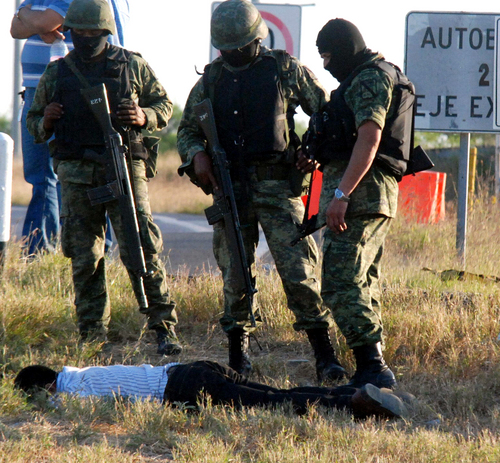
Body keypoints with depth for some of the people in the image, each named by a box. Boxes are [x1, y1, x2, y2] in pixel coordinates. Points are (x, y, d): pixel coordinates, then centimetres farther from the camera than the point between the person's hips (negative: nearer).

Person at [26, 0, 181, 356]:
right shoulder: (56, 73, 11)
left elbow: (165, 105, 14)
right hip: (77, 175, 2)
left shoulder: (132, 66, 7)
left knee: (141, 250, -9)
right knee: (85, 259, 3)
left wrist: (144, 117, -7)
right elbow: (34, 120, 19)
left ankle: (164, 327, -4)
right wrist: (45, 123, -4)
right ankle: (92, 336, 11)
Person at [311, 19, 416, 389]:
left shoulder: (371, 79, -11)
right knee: (362, 286, 13)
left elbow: (369, 140, -22)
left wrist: (340, 194, -26)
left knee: (341, 285, -15)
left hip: (359, 191, -11)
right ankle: (371, 371, 14)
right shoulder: (367, 78, 22)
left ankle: (373, 367, -20)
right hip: (373, 194, 11)